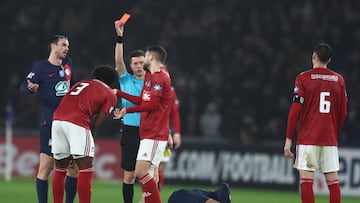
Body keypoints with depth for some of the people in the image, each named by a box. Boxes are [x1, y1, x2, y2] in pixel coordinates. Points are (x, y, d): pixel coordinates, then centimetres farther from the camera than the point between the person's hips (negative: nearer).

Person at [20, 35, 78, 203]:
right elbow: (24, 87, -13)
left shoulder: (68, 64, 13)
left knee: (74, 166, 6)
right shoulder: (40, 66, -4)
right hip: (49, 122, -6)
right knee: (46, 166, -9)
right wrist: (31, 88, -34)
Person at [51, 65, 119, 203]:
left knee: (60, 170, 15)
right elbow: (97, 123, 6)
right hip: (77, 123, -6)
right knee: (85, 170, -2)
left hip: (57, 119, 6)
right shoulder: (110, 96, 14)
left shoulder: (81, 84, 31)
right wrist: (91, 137, 17)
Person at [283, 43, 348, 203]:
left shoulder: (303, 78, -4)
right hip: (330, 140, 4)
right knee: (333, 182, 5)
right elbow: (343, 113, 10)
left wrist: (288, 139, -5)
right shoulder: (339, 80, 7)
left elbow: (295, 110, -8)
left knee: (306, 181, -5)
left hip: (307, 138, -4)